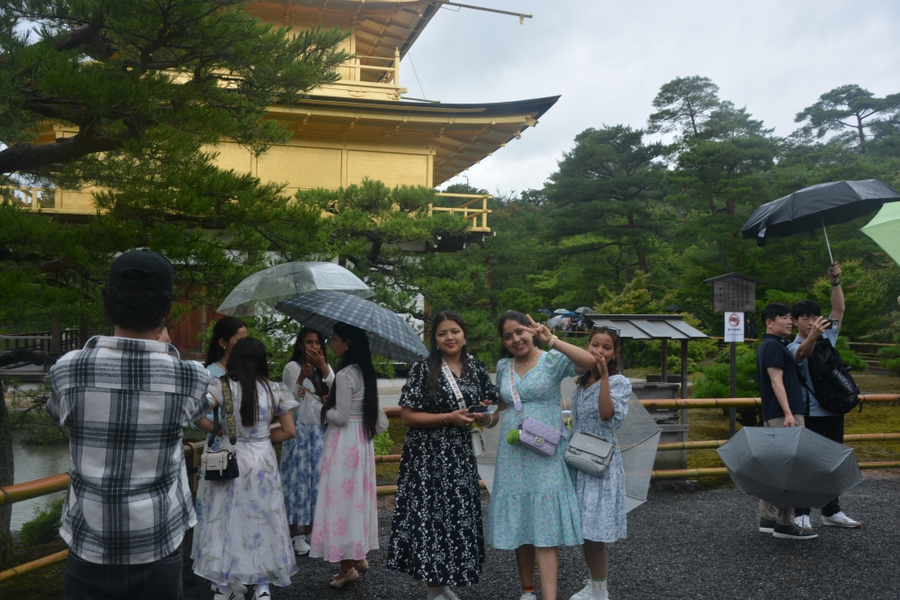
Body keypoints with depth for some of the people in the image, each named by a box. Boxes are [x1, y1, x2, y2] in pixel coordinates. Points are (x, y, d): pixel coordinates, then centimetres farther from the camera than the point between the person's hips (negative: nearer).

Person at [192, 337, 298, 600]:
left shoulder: (223, 385, -9)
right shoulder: (274, 390, -2)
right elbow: (289, 431, 0)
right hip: (263, 461, 2)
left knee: (226, 520, 12)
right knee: (262, 520, 12)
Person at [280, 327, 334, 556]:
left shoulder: (325, 367, 12)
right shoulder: (292, 367, -2)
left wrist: (323, 367, -12)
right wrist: (301, 378, -21)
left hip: (321, 430, 4)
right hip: (300, 429, -4)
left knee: (318, 475, 5)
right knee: (299, 475, -2)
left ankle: (312, 528, 17)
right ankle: (295, 533, 7)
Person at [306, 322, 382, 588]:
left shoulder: (345, 375, -18)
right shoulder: (363, 371, 9)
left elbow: (340, 417, -18)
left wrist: (312, 400, -9)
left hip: (344, 443, -9)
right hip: (361, 440, 9)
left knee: (342, 499, -1)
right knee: (355, 498, 16)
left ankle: (347, 566, 7)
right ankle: (359, 557, 26)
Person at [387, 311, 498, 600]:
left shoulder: (477, 369, 6)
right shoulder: (423, 369, -6)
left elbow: (493, 416, 12)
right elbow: (408, 416, -10)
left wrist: (486, 418, -12)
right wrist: (449, 418, -17)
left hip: (460, 456, 5)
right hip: (427, 457, -4)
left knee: (460, 517, 9)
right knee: (430, 518, -3)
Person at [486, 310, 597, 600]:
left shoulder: (551, 360, -4)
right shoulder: (503, 366, 10)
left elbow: (589, 361, -23)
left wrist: (551, 340, -27)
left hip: (544, 454, -5)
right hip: (512, 454, 5)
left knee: (545, 529, -8)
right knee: (518, 526, 10)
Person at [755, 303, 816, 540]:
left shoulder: (767, 345, 19)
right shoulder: (774, 345, -11)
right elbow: (776, 381, -19)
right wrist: (788, 413, -24)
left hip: (771, 415, 10)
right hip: (782, 414, -10)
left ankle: (767, 519, 17)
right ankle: (784, 524, -6)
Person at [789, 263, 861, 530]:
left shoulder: (827, 337, 11)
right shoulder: (793, 347, -8)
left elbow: (839, 309, 7)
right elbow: (803, 352, -32)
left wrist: (836, 282, -5)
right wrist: (813, 335, -53)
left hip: (833, 410, 7)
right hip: (811, 414, -7)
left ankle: (831, 512, 23)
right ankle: (801, 515, 0)